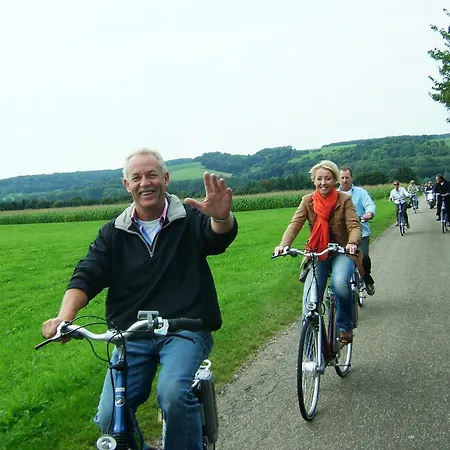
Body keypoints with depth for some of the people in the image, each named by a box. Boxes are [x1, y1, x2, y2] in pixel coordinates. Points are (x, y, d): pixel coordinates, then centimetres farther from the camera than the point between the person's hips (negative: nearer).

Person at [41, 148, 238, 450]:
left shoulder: (189, 219, 0)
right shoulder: (114, 233, 9)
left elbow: (219, 238, -20)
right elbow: (87, 276, 0)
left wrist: (221, 218, -46)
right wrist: (65, 316, -20)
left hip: (186, 327, -3)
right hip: (132, 335, 3)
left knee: (174, 394, -29)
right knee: (109, 420, -9)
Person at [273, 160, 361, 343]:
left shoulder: (344, 200, -5)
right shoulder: (307, 201, -1)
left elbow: (354, 225, -15)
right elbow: (295, 223, -14)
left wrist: (352, 243, -38)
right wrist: (283, 244, -33)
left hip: (341, 253, -2)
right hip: (316, 253, 2)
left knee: (340, 283, -32)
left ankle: (345, 326, -6)